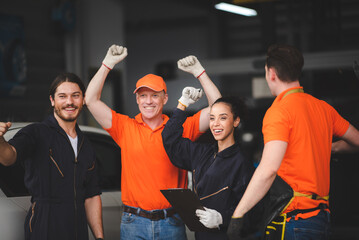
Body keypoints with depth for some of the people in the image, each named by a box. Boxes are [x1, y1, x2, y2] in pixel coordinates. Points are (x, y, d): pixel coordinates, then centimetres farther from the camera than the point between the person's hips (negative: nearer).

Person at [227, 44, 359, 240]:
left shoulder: (278, 111, -12)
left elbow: (269, 169, -24)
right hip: (321, 213, 8)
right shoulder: (323, 108, 12)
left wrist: (237, 215, -24)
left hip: (295, 216, -8)